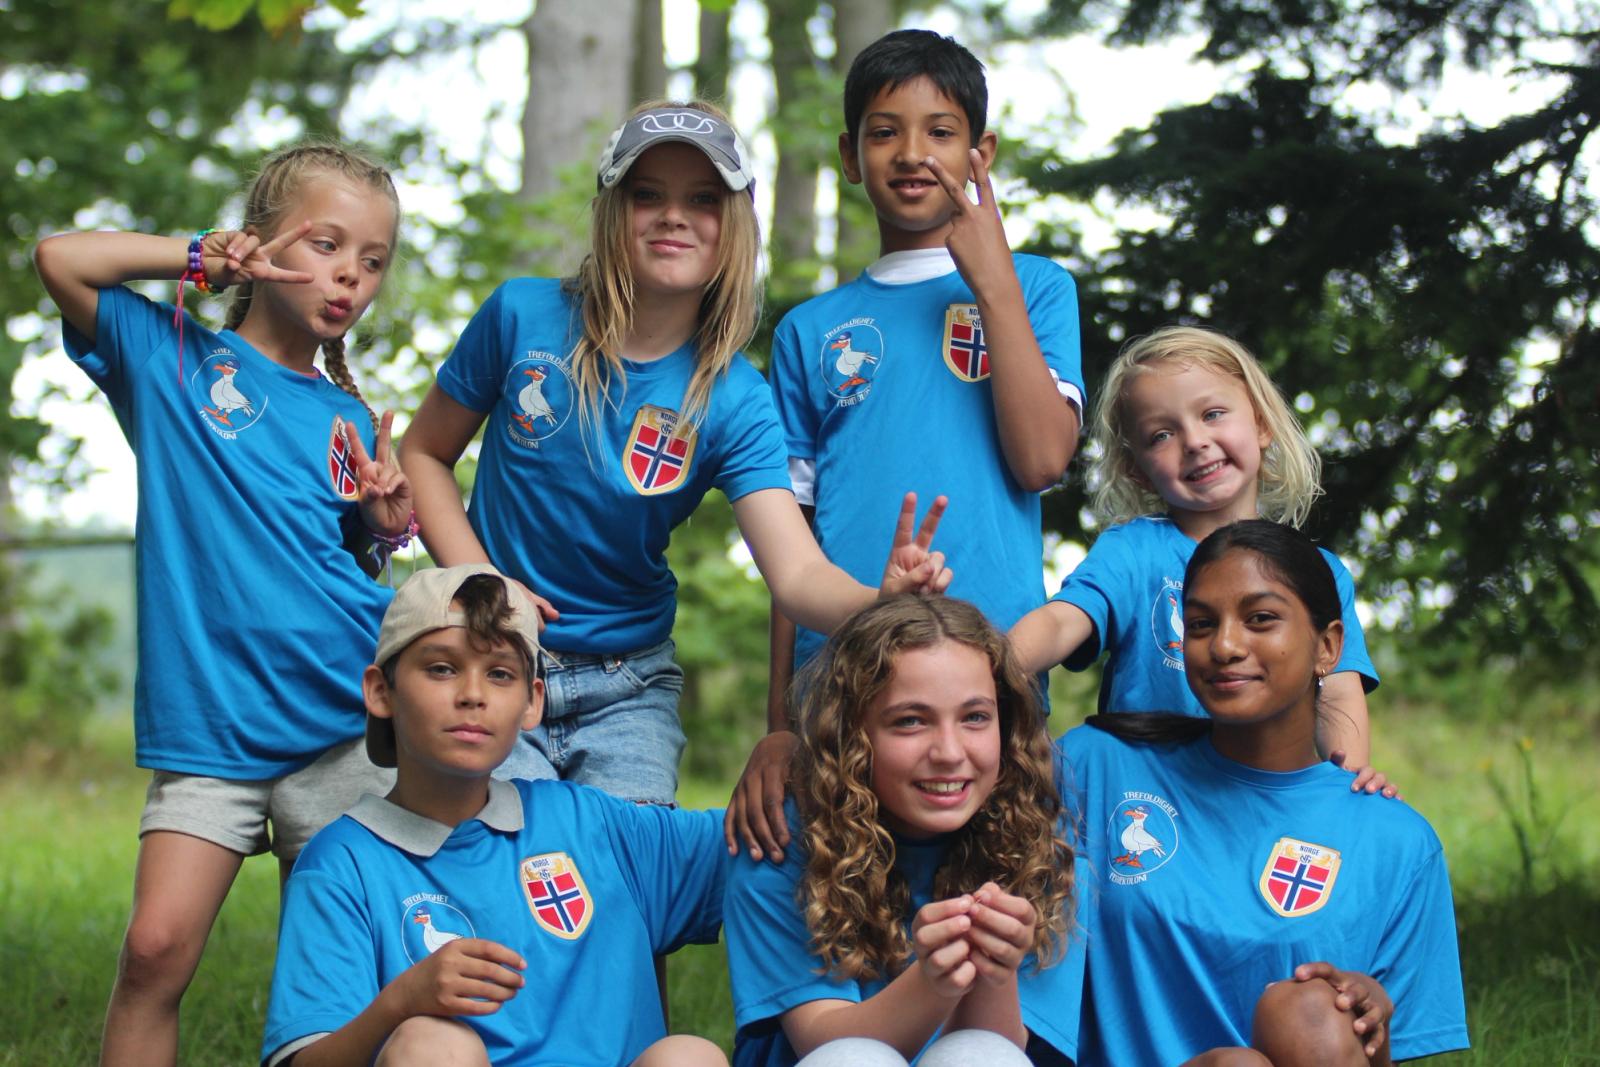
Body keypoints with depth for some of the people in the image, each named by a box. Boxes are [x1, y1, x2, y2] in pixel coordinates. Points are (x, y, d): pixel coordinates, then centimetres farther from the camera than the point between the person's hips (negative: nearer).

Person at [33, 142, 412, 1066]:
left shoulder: (349, 421, 15)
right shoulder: (174, 357, 6)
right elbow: (61, 260, -5)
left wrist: (387, 522, 0)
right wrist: (201, 258, -3)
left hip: (348, 724, 3)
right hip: (207, 731, -3)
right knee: (157, 947, -14)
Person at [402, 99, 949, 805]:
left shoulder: (734, 400, -10)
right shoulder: (522, 317, -9)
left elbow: (797, 574, -22)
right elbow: (426, 453, 5)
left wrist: (882, 602, -44)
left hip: (628, 690, 1)